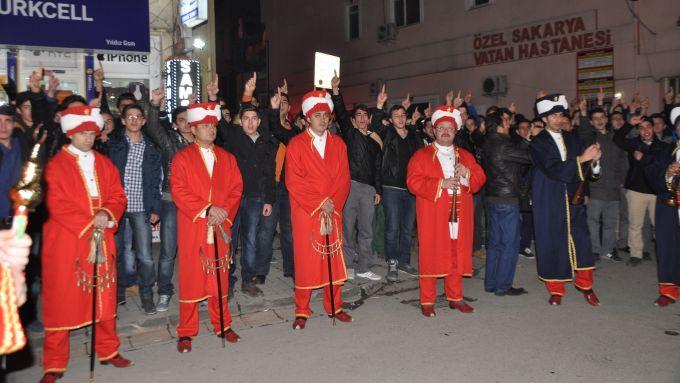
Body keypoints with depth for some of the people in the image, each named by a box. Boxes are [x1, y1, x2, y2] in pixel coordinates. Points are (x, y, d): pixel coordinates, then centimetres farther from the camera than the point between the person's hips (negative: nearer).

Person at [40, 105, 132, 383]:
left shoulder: (105, 164, 13)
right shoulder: (56, 165, -1)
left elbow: (118, 197, 9)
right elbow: (57, 204, -10)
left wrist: (107, 215, -12)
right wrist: (89, 224, -16)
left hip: (102, 240, 4)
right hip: (66, 241, -4)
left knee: (104, 296, 10)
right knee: (61, 299, 1)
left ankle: (108, 350, 24)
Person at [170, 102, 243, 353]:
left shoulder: (227, 158, 12)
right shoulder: (182, 158, 1)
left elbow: (236, 189, 7)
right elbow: (178, 191, -9)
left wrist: (224, 212, -10)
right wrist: (207, 209, -17)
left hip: (220, 227, 3)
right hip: (192, 228, -3)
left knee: (220, 277, 9)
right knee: (191, 278, 2)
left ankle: (222, 325, 22)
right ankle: (186, 332, 13)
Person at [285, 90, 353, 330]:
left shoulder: (338, 143, 10)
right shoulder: (296, 145, -1)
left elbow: (344, 178, 5)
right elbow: (293, 181, -9)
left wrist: (333, 204, -8)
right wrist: (319, 203, -13)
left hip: (333, 211, 3)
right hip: (305, 211, -3)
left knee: (334, 258, 7)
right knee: (305, 259, 1)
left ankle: (334, 307, 21)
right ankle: (302, 311, 13)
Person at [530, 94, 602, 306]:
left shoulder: (572, 139, 11)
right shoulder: (538, 143, -6)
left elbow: (583, 168, 10)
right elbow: (553, 170, -18)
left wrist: (593, 159, -12)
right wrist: (581, 159, -22)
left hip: (573, 199, 4)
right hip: (550, 202, -4)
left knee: (581, 240, 0)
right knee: (552, 243, 3)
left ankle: (585, 284, 16)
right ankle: (556, 289, 17)